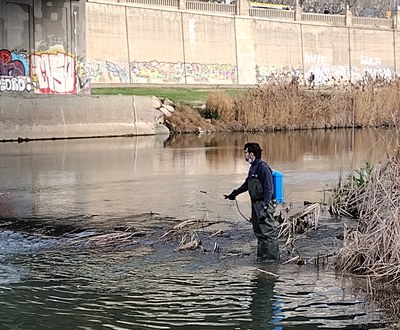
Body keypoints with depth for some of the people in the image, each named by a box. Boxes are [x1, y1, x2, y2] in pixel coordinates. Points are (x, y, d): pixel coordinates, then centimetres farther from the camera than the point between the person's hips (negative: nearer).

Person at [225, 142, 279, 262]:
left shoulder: (263, 167, -14)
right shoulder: (253, 167, 15)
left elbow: (269, 188, -19)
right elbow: (247, 184, 31)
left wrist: (265, 204, -26)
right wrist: (234, 194, 40)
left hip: (264, 204, -10)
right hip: (255, 204, 10)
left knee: (269, 232, -7)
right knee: (259, 232, 13)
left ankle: (273, 257, -3)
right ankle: (261, 257, 20)